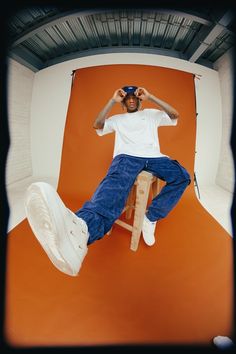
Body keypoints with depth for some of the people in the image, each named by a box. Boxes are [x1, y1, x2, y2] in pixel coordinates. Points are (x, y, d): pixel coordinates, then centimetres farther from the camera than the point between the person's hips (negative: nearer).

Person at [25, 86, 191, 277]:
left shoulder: (151, 113, 30)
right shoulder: (117, 119, 31)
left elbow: (175, 115, 15)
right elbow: (97, 125, 14)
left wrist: (150, 97, 10)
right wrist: (112, 100, 13)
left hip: (153, 156, 3)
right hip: (127, 156, -2)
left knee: (182, 176, -26)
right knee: (117, 181, -39)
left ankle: (151, 218, -28)